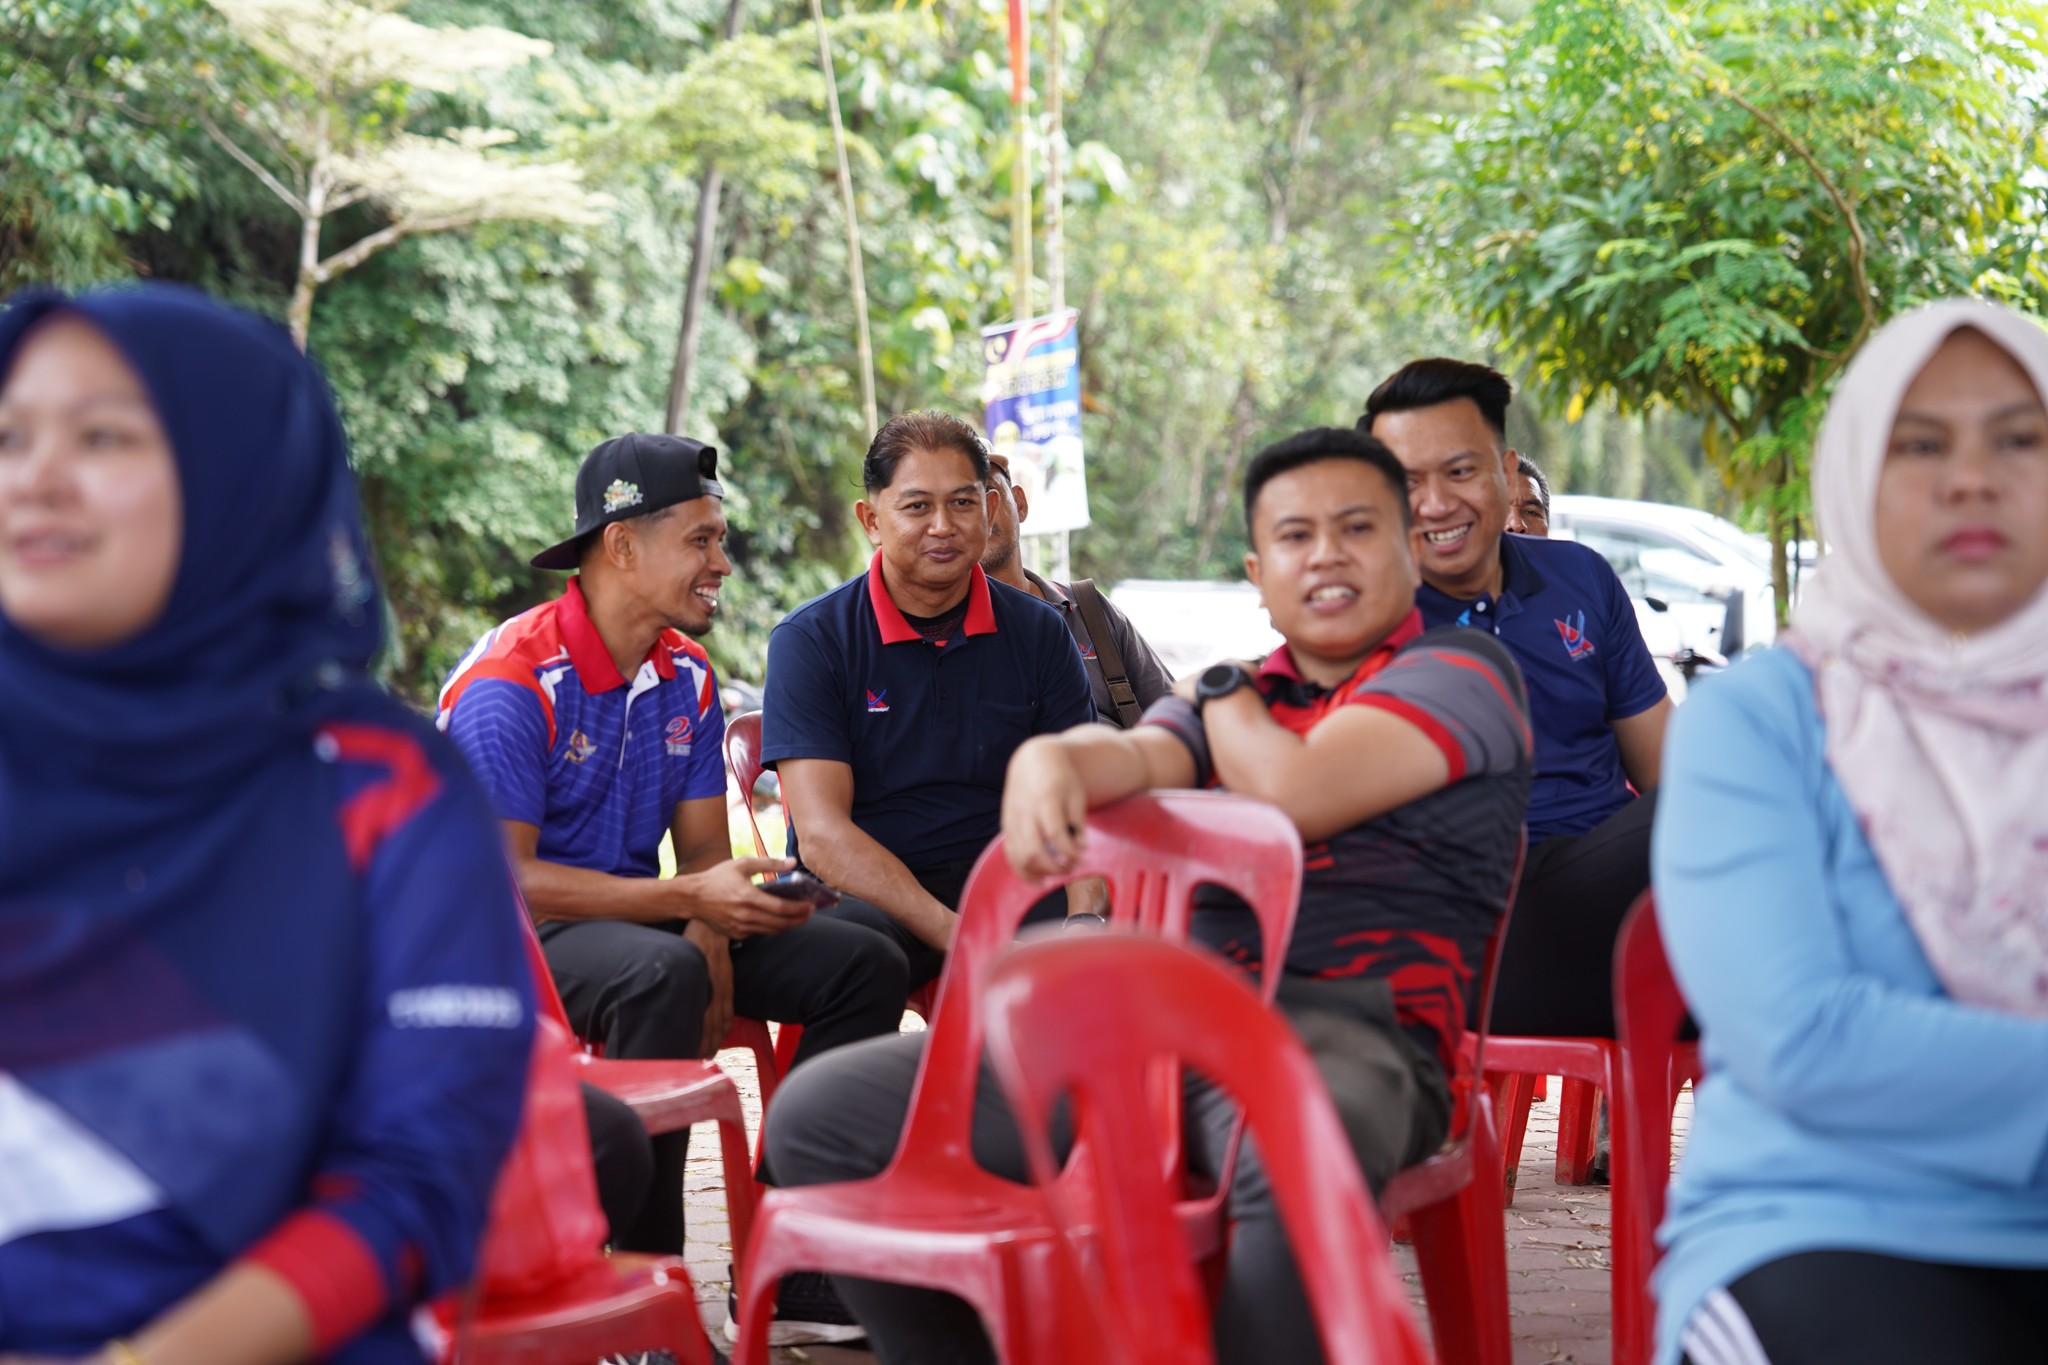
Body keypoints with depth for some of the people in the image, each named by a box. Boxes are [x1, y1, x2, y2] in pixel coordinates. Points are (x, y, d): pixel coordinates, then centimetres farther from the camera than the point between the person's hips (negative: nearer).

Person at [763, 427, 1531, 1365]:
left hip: (1340, 1027, -6)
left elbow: (1298, 793, -8)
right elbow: (1134, 758, 3)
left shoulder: (1461, 670, 8)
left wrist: (1224, 699, 13)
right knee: (819, 1113, -7)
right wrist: (1050, 757, -21)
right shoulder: (1228, 700, 28)